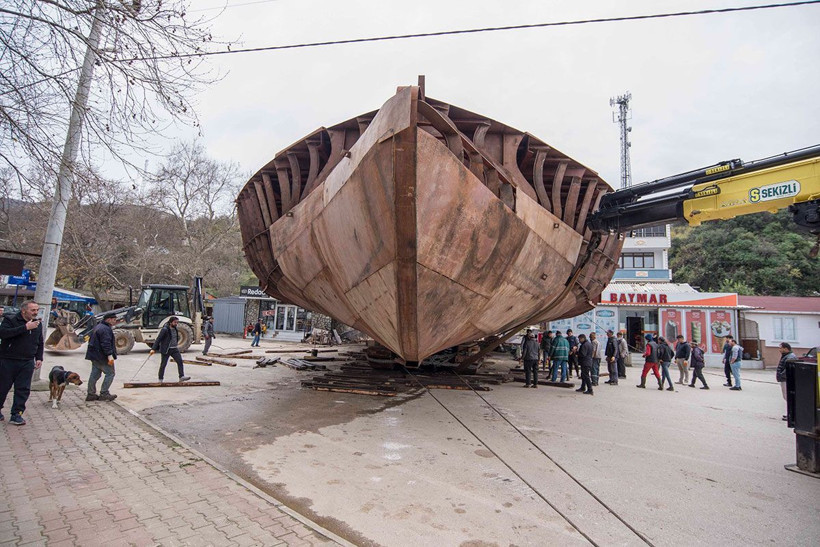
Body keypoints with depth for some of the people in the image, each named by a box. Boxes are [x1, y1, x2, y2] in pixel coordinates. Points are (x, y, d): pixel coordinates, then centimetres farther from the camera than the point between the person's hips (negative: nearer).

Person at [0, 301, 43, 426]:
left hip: (27, 363, 4)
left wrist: (39, 358, 10)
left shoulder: (38, 323, 10)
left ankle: (16, 415, 6)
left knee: (23, 389, -1)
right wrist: (25, 328, -29)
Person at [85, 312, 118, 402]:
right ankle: (104, 393, -1)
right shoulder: (105, 329, -17)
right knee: (110, 373, -3)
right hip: (102, 356, -11)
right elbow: (106, 343, -26)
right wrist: (109, 355, -28)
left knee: (95, 374, 13)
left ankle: (90, 394, 18)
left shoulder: (98, 326, 18)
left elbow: (91, 340, 26)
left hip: (94, 355, 11)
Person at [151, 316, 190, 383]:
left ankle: (181, 377, -9)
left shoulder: (175, 329, 8)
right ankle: (161, 379, 19)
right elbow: (158, 339, -16)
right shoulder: (165, 330, -14)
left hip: (174, 349, 6)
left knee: (180, 361, -7)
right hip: (166, 350, -6)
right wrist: (153, 349, -20)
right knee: (163, 364, 4)